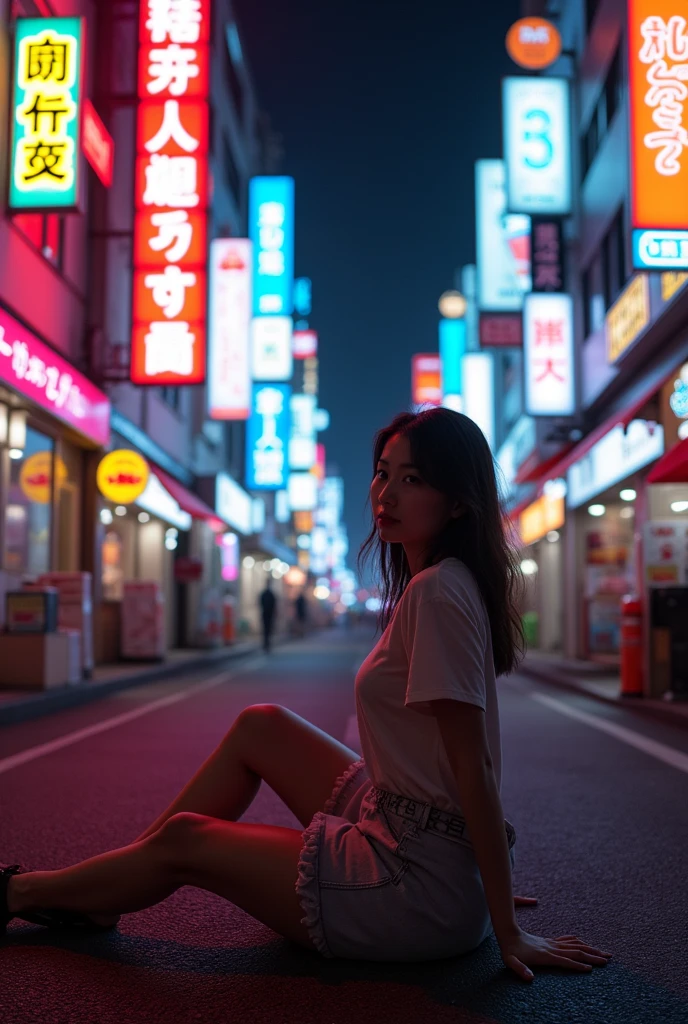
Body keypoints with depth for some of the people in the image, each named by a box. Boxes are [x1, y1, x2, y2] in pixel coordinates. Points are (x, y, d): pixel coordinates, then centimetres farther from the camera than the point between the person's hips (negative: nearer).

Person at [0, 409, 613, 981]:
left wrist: (509, 934, -17)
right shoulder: (436, 582, 8)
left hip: (422, 886, -9)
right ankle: (94, 895, 25)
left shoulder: (436, 592, -22)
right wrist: (484, 886, 18)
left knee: (182, 840, 2)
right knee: (260, 725, 14)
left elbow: (473, 768, -22)